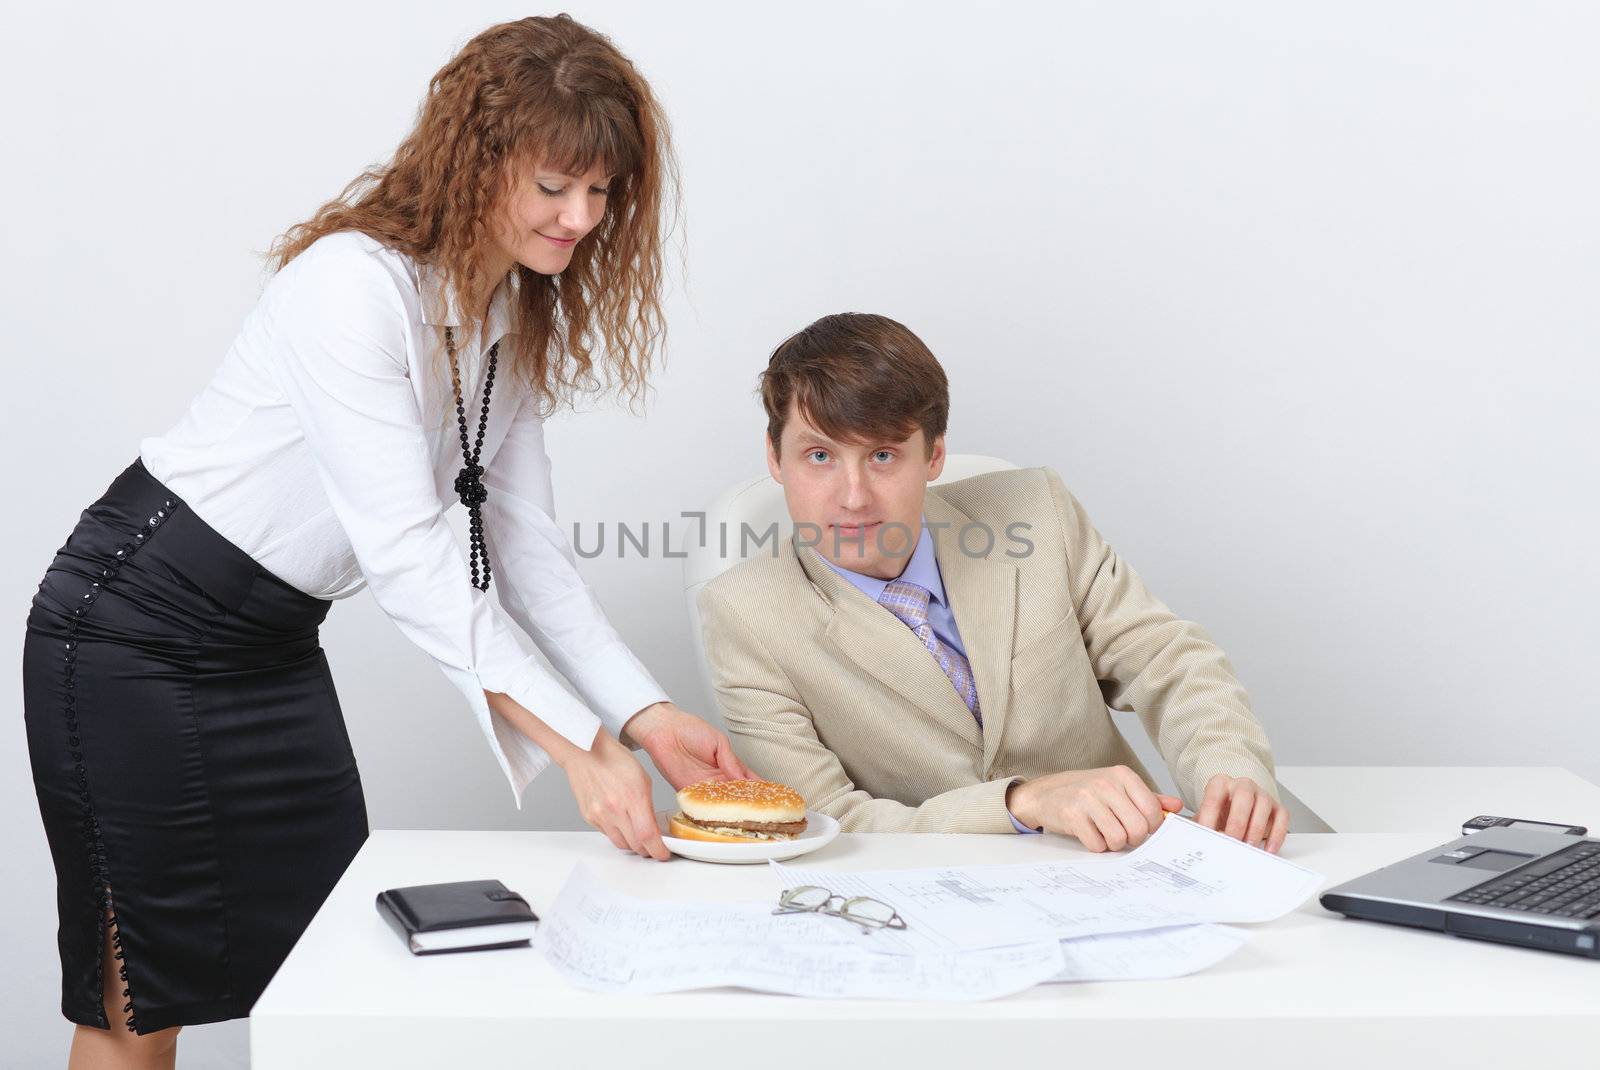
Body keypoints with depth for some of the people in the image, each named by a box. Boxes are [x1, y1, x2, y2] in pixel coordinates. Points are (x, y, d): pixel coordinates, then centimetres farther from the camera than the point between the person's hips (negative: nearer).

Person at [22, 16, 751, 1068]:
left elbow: (526, 548, 1)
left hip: (274, 645, 8)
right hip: (138, 627, -8)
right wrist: (580, 746, -33)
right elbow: (403, 551, -31)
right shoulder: (355, 283, -25)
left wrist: (647, 715, -10)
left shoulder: (518, 319, 2)